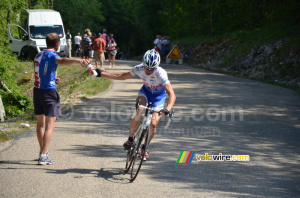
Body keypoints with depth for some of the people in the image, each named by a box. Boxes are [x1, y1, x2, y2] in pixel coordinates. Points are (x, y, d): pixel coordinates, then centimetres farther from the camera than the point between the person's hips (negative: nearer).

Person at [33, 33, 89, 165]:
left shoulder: (38, 55, 13)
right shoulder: (51, 55, -13)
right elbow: (62, 61, -36)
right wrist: (78, 60, -50)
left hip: (37, 90, 8)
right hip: (49, 91, -8)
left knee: (40, 123, 18)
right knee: (50, 125, -6)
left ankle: (43, 152, 31)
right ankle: (43, 156, -12)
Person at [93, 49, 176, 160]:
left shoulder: (160, 73, -37)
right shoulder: (139, 69, -26)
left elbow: (172, 94, -40)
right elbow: (122, 76, -9)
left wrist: (168, 108, -58)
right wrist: (101, 74, -12)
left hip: (159, 96, -2)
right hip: (146, 91, 2)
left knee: (153, 124, -12)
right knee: (138, 111, -28)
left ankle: (144, 147, 14)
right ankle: (130, 139, -9)